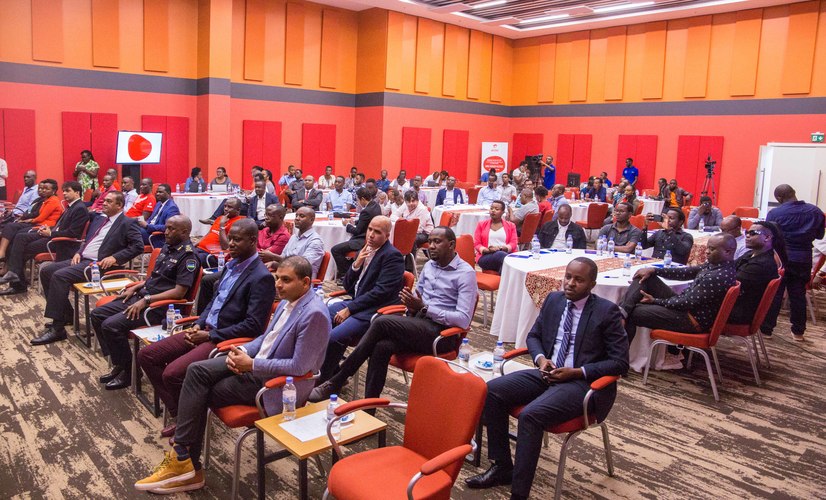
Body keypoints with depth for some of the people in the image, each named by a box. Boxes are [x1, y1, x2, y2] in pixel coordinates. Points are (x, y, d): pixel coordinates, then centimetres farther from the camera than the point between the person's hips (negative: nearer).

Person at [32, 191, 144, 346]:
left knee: (60, 275, -26)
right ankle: (65, 314, 9)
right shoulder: (98, 218, 20)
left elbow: (138, 246, -14)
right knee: (46, 271, -1)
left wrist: (115, 258, -20)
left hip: (99, 264, -9)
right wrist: (79, 252, 8)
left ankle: (57, 328, -21)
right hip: (82, 259, 9)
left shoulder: (128, 223, -5)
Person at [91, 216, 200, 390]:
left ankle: (126, 372, -2)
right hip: (142, 296, 10)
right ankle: (118, 364, 11)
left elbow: (179, 292, -21)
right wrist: (135, 288, 9)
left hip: (160, 306, -10)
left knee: (111, 325, -21)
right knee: (97, 314, 6)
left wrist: (146, 300, -21)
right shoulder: (167, 247, 12)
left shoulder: (188, 256, -16)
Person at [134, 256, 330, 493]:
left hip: (276, 384, -8)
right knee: (198, 371, -6)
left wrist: (252, 365, -19)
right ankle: (184, 460, -1)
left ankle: (184, 459, 10)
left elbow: (299, 366, -25)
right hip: (257, 362, 9)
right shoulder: (288, 301, 5)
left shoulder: (314, 314, -24)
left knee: (201, 393, -8)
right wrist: (242, 351, -3)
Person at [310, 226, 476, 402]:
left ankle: (335, 382, -19)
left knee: (382, 322, -25)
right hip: (418, 325, 7)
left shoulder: (466, 273, -7)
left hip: (442, 333, -7)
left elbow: (464, 319, -16)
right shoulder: (429, 266, 16)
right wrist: (412, 306, -2)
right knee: (381, 347, -25)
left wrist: (424, 308, -19)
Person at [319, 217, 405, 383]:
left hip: (374, 311, -9)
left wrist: (349, 309, -16)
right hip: (355, 303, 9)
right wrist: (356, 264, -4)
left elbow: (381, 292, -18)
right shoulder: (364, 251, 14)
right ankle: (333, 373, 4)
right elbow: (348, 286, 15)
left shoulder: (393, 256, -11)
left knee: (334, 337, -26)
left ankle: (325, 380, -4)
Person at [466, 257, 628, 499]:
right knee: (492, 390, -12)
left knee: (530, 415, -30)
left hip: (582, 382, -6)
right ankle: (502, 467, 0)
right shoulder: (553, 300, 8)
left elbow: (620, 363, -8)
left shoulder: (607, 311, -7)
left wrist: (576, 372, -17)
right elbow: (533, 335, 19)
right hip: (548, 373, 7)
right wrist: (540, 359, -4)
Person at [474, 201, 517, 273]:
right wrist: (487, 250, -13)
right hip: (486, 257, -1)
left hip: (506, 254, 1)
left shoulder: (510, 225, 19)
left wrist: (501, 248, -15)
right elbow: (476, 244, 10)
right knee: (501, 255, -37)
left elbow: (514, 243, 7)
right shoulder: (481, 224, 18)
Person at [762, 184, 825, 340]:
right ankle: (798, 331, 21)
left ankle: (766, 329, 9)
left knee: (773, 294, 5)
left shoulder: (774, 213, -14)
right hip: (803, 259, 3)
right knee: (798, 295, 13)